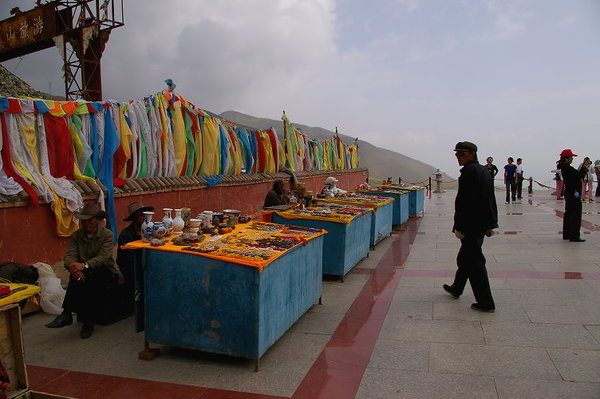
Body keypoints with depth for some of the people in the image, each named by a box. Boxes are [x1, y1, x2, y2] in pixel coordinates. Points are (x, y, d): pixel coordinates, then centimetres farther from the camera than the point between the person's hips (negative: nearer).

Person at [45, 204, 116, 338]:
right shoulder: (76, 236, 8)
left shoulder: (107, 234, -3)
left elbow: (104, 257, -17)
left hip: (103, 270, -3)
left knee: (93, 282, -36)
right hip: (83, 272, 3)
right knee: (76, 278, -33)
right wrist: (73, 267, -29)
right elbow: (69, 256, -5)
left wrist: (85, 265, -33)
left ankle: (66, 314, -28)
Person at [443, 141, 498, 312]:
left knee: (475, 262, -3)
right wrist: (491, 224, 20)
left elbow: (463, 201, -21)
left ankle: (486, 303, 3)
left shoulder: (469, 171, -17)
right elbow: (491, 200, 17)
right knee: (465, 257, 22)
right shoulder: (484, 170, 13)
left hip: (471, 225, -10)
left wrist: (458, 226, -18)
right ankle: (456, 289, 38)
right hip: (482, 224, 10)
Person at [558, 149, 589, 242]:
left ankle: (566, 234, 21)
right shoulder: (567, 168, -18)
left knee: (568, 214, 14)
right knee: (576, 215, -6)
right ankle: (574, 236, -3)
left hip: (568, 193, 10)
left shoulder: (564, 167, 12)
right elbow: (579, 175, -21)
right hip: (574, 194, -10)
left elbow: (577, 175, 15)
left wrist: (584, 167, 7)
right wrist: (584, 167, -10)